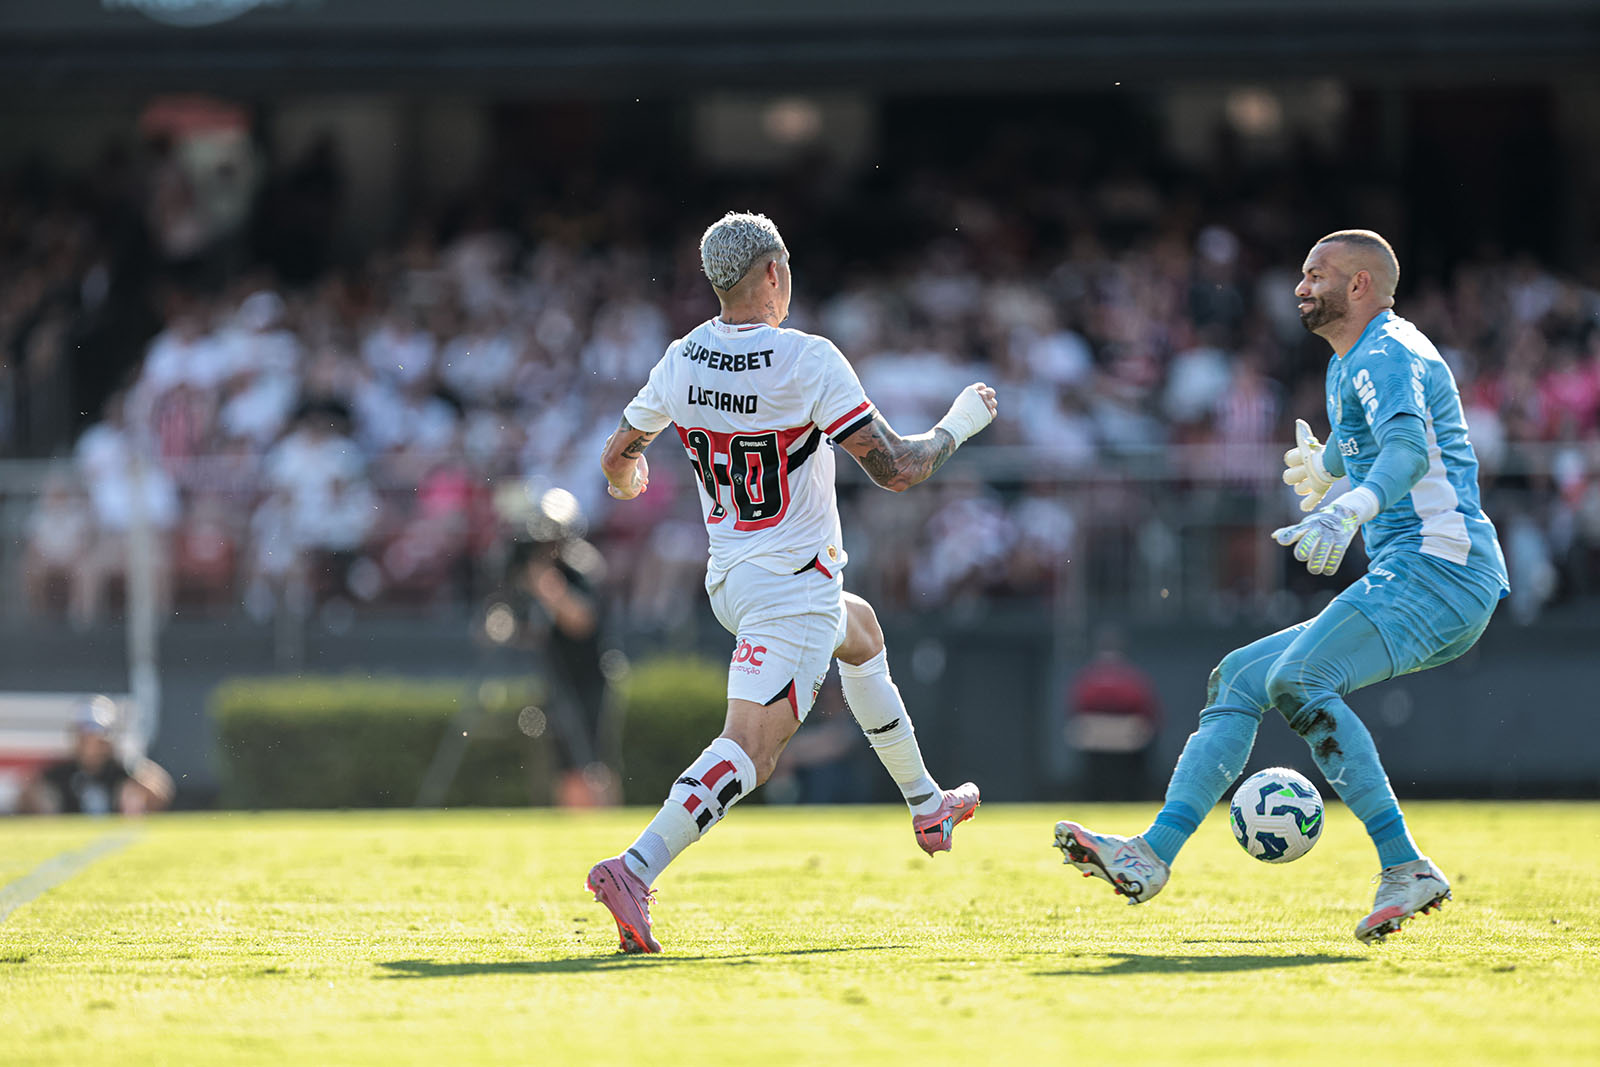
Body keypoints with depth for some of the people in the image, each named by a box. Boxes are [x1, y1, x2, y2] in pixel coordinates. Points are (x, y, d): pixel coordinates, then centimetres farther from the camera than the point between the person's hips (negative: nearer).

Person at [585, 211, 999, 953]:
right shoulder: (809, 363, -20)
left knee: (858, 628, 34)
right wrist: (958, 427, 0)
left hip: (729, 580, 8)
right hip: (796, 590, -8)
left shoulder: (683, 361, -2)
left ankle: (926, 805, 44)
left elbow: (619, 460, 11)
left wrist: (627, 479, 35)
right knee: (749, 748, -13)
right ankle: (635, 868, -30)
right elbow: (894, 469, -18)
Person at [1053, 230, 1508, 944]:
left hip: (1439, 570, -10)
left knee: (1298, 678, -29)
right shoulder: (1347, 367, 23)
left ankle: (1405, 867, -33)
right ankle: (1154, 854, 1)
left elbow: (1409, 447, -30)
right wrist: (1326, 467, 64)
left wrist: (1348, 510, -47)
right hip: (1400, 587, 10)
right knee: (1238, 678, 8)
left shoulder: (1387, 356, -9)